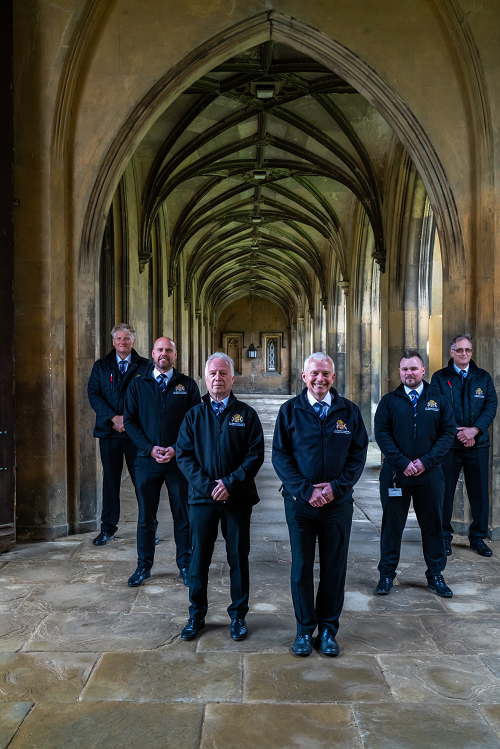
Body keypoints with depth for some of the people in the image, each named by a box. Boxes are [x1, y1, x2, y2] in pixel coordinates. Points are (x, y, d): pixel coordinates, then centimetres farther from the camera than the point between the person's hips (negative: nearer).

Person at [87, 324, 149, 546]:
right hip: (108, 431, 2)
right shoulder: (101, 366, 10)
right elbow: (93, 394, 1)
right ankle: (108, 528, 18)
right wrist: (114, 418, -11)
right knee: (110, 479, 7)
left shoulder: (144, 366, 4)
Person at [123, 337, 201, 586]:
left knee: (182, 516, 8)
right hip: (147, 460, 1)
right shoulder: (138, 385, 6)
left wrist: (176, 449, -11)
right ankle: (144, 566, 22)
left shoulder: (187, 385, 3)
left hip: (179, 460, -1)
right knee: (145, 516, 9)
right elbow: (130, 421, 3)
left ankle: (185, 565, 22)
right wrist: (150, 449, -9)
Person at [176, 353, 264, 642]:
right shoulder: (194, 415, 7)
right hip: (202, 497, 1)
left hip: (237, 498, -1)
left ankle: (238, 615, 22)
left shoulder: (246, 414, 3)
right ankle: (197, 615, 23)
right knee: (199, 557, 7)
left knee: (238, 557, 7)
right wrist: (206, 485, -11)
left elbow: (256, 454, -3)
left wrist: (230, 483, -14)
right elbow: (183, 454, 2)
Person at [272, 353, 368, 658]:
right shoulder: (290, 410, 0)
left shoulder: (349, 411, 3)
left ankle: (328, 629, 25)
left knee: (334, 568, 8)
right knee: (301, 567, 8)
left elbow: (359, 454, 3)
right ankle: (305, 629, 24)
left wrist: (336, 487, -11)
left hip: (338, 503, 1)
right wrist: (306, 490, -12)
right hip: (300, 502, 0)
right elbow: (280, 455, -2)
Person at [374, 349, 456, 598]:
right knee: (392, 524, 7)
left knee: (432, 525, 10)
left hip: (430, 474, 1)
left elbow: (448, 432, 0)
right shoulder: (389, 401, 2)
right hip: (395, 473, -1)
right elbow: (382, 434, -3)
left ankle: (435, 575, 25)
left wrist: (426, 461, -11)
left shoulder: (438, 400, 5)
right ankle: (387, 573, 20)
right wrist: (403, 463, -13)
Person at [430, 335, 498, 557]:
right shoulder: (440, 377, 4)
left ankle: (478, 537, 20)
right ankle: (444, 536, 16)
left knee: (479, 492, 6)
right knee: (445, 491, 3)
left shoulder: (483, 377, 10)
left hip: (478, 443, 2)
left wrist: (474, 430, -13)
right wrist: (457, 432, -14)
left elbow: (491, 405, 2)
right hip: (448, 444, -2)